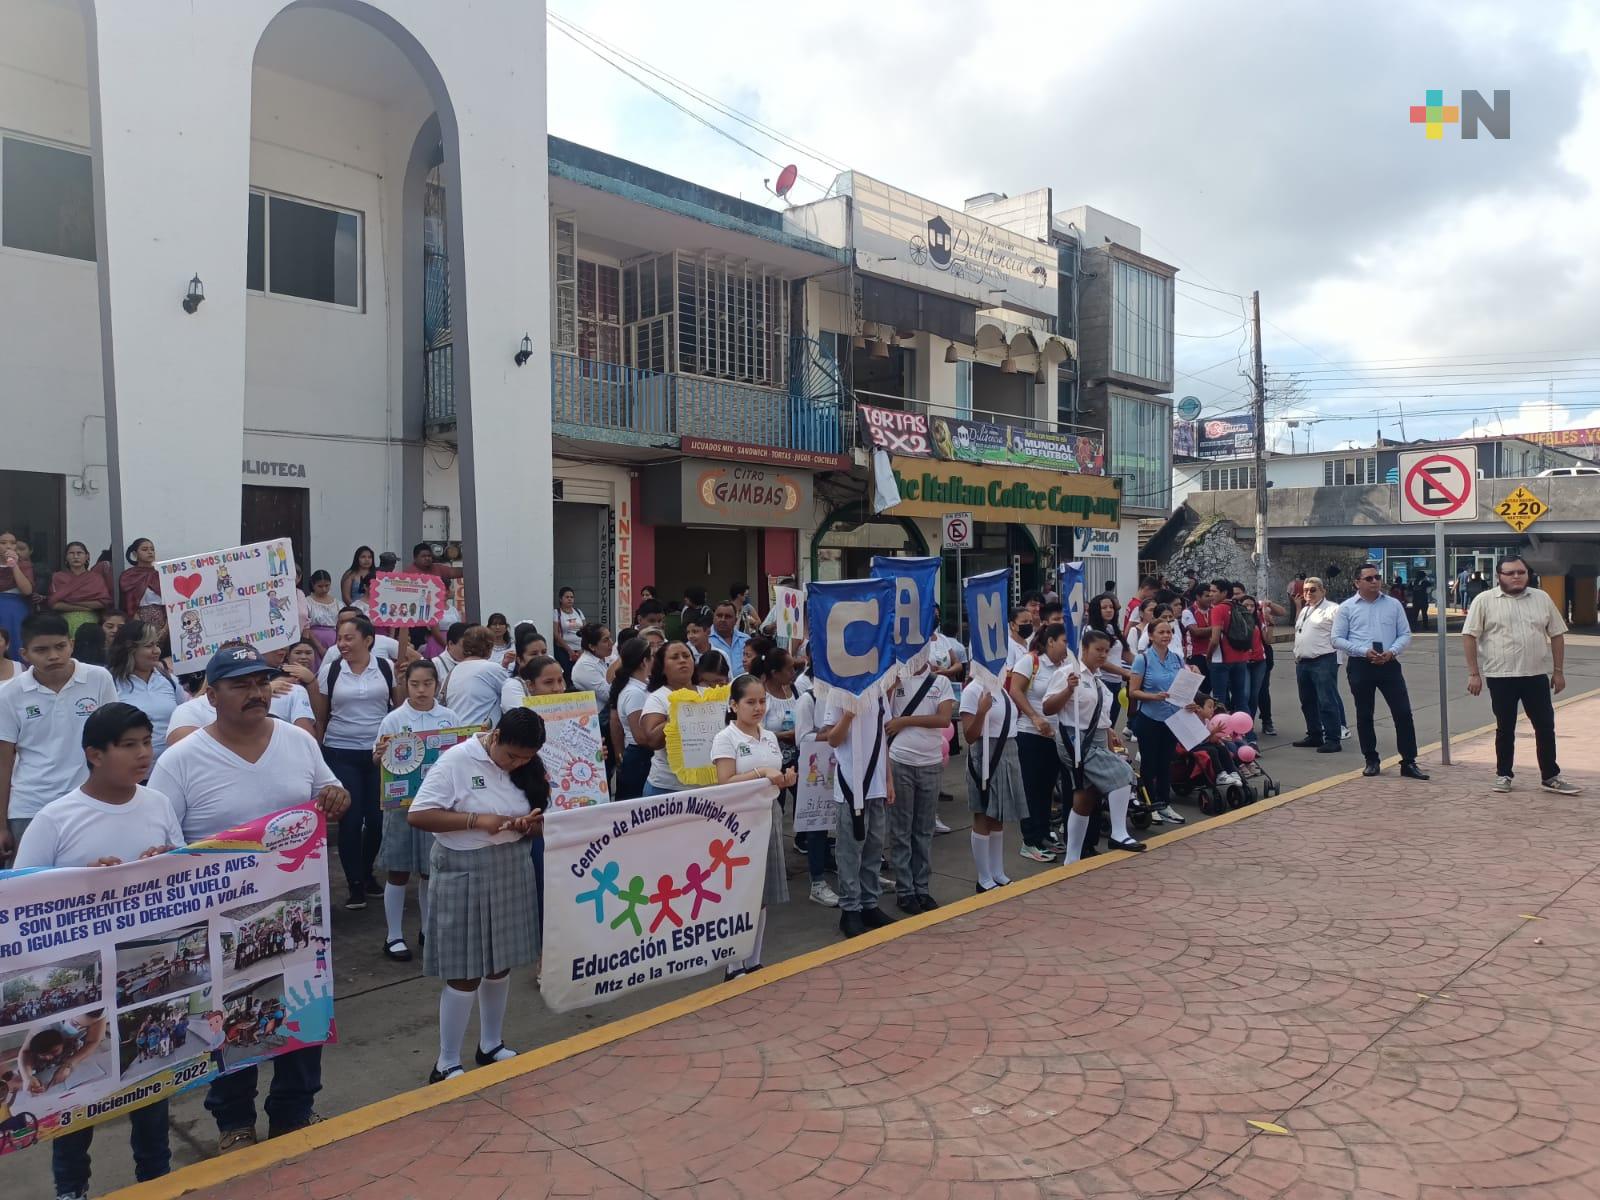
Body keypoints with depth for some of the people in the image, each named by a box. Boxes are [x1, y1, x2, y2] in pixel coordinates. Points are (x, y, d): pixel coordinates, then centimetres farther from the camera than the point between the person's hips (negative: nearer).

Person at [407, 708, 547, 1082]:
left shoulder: (528, 767, 2)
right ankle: (447, 1065, 16)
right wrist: (476, 820, -25)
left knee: (501, 964, 16)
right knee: (464, 973, 1)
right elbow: (417, 815, -18)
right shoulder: (456, 761, -15)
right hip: (465, 873, -5)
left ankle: (491, 1047, 34)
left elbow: (540, 822, 11)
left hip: (512, 869, 6)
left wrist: (531, 823, -13)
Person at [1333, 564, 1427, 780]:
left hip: (1389, 664, 1)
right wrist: (1364, 651, -14)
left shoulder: (1394, 605, 7)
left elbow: (1405, 634, 7)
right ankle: (1371, 761, 20)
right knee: (1364, 715, 7)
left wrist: (1391, 652, -12)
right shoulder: (1347, 608, 1)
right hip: (1360, 666, -1)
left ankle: (1409, 762, 4)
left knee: (1403, 713, -3)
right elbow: (1337, 639, -1)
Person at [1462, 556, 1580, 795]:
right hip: (1500, 677, -3)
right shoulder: (1484, 601, -4)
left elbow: (1557, 635, 10)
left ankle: (1550, 777, 17)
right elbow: (1469, 636, -6)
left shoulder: (1542, 599, 6)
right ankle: (1503, 775, 20)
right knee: (1505, 729, 8)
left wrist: (1558, 671, 5)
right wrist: (1473, 673, -10)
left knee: (1546, 727, 6)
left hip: (1537, 676, 3)